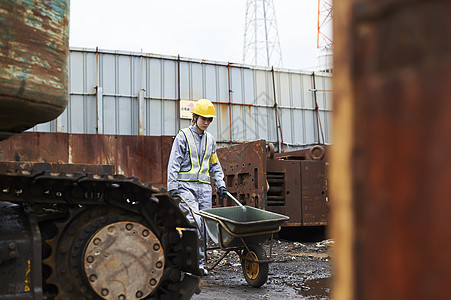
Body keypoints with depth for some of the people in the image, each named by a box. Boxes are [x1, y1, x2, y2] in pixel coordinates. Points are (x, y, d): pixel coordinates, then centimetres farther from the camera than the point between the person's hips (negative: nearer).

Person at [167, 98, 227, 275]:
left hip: (204, 187, 5)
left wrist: (220, 184, 12)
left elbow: (215, 165, 23)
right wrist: (172, 187, -11)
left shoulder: (210, 140, 16)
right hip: (187, 186, -5)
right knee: (194, 221, -18)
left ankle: (199, 262, 12)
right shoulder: (183, 136, -1)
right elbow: (174, 163, -4)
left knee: (204, 224, 3)